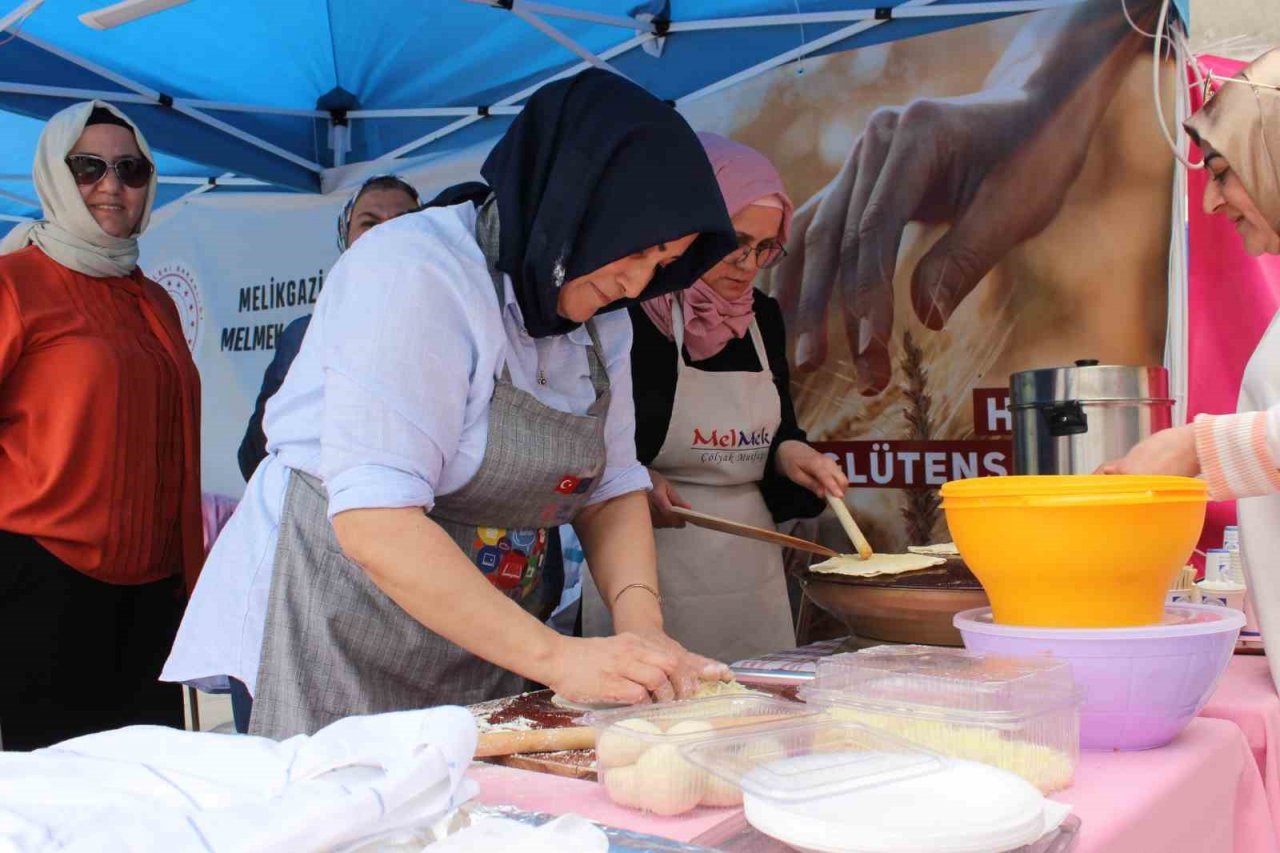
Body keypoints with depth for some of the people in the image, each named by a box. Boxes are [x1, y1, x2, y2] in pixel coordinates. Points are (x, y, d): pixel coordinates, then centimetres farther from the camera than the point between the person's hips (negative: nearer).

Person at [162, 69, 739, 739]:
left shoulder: (602, 320, 6)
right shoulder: (412, 272, -20)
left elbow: (611, 487, 5)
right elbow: (374, 522, -27)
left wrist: (641, 623, -14)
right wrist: (555, 658, -30)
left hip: (489, 651, 7)